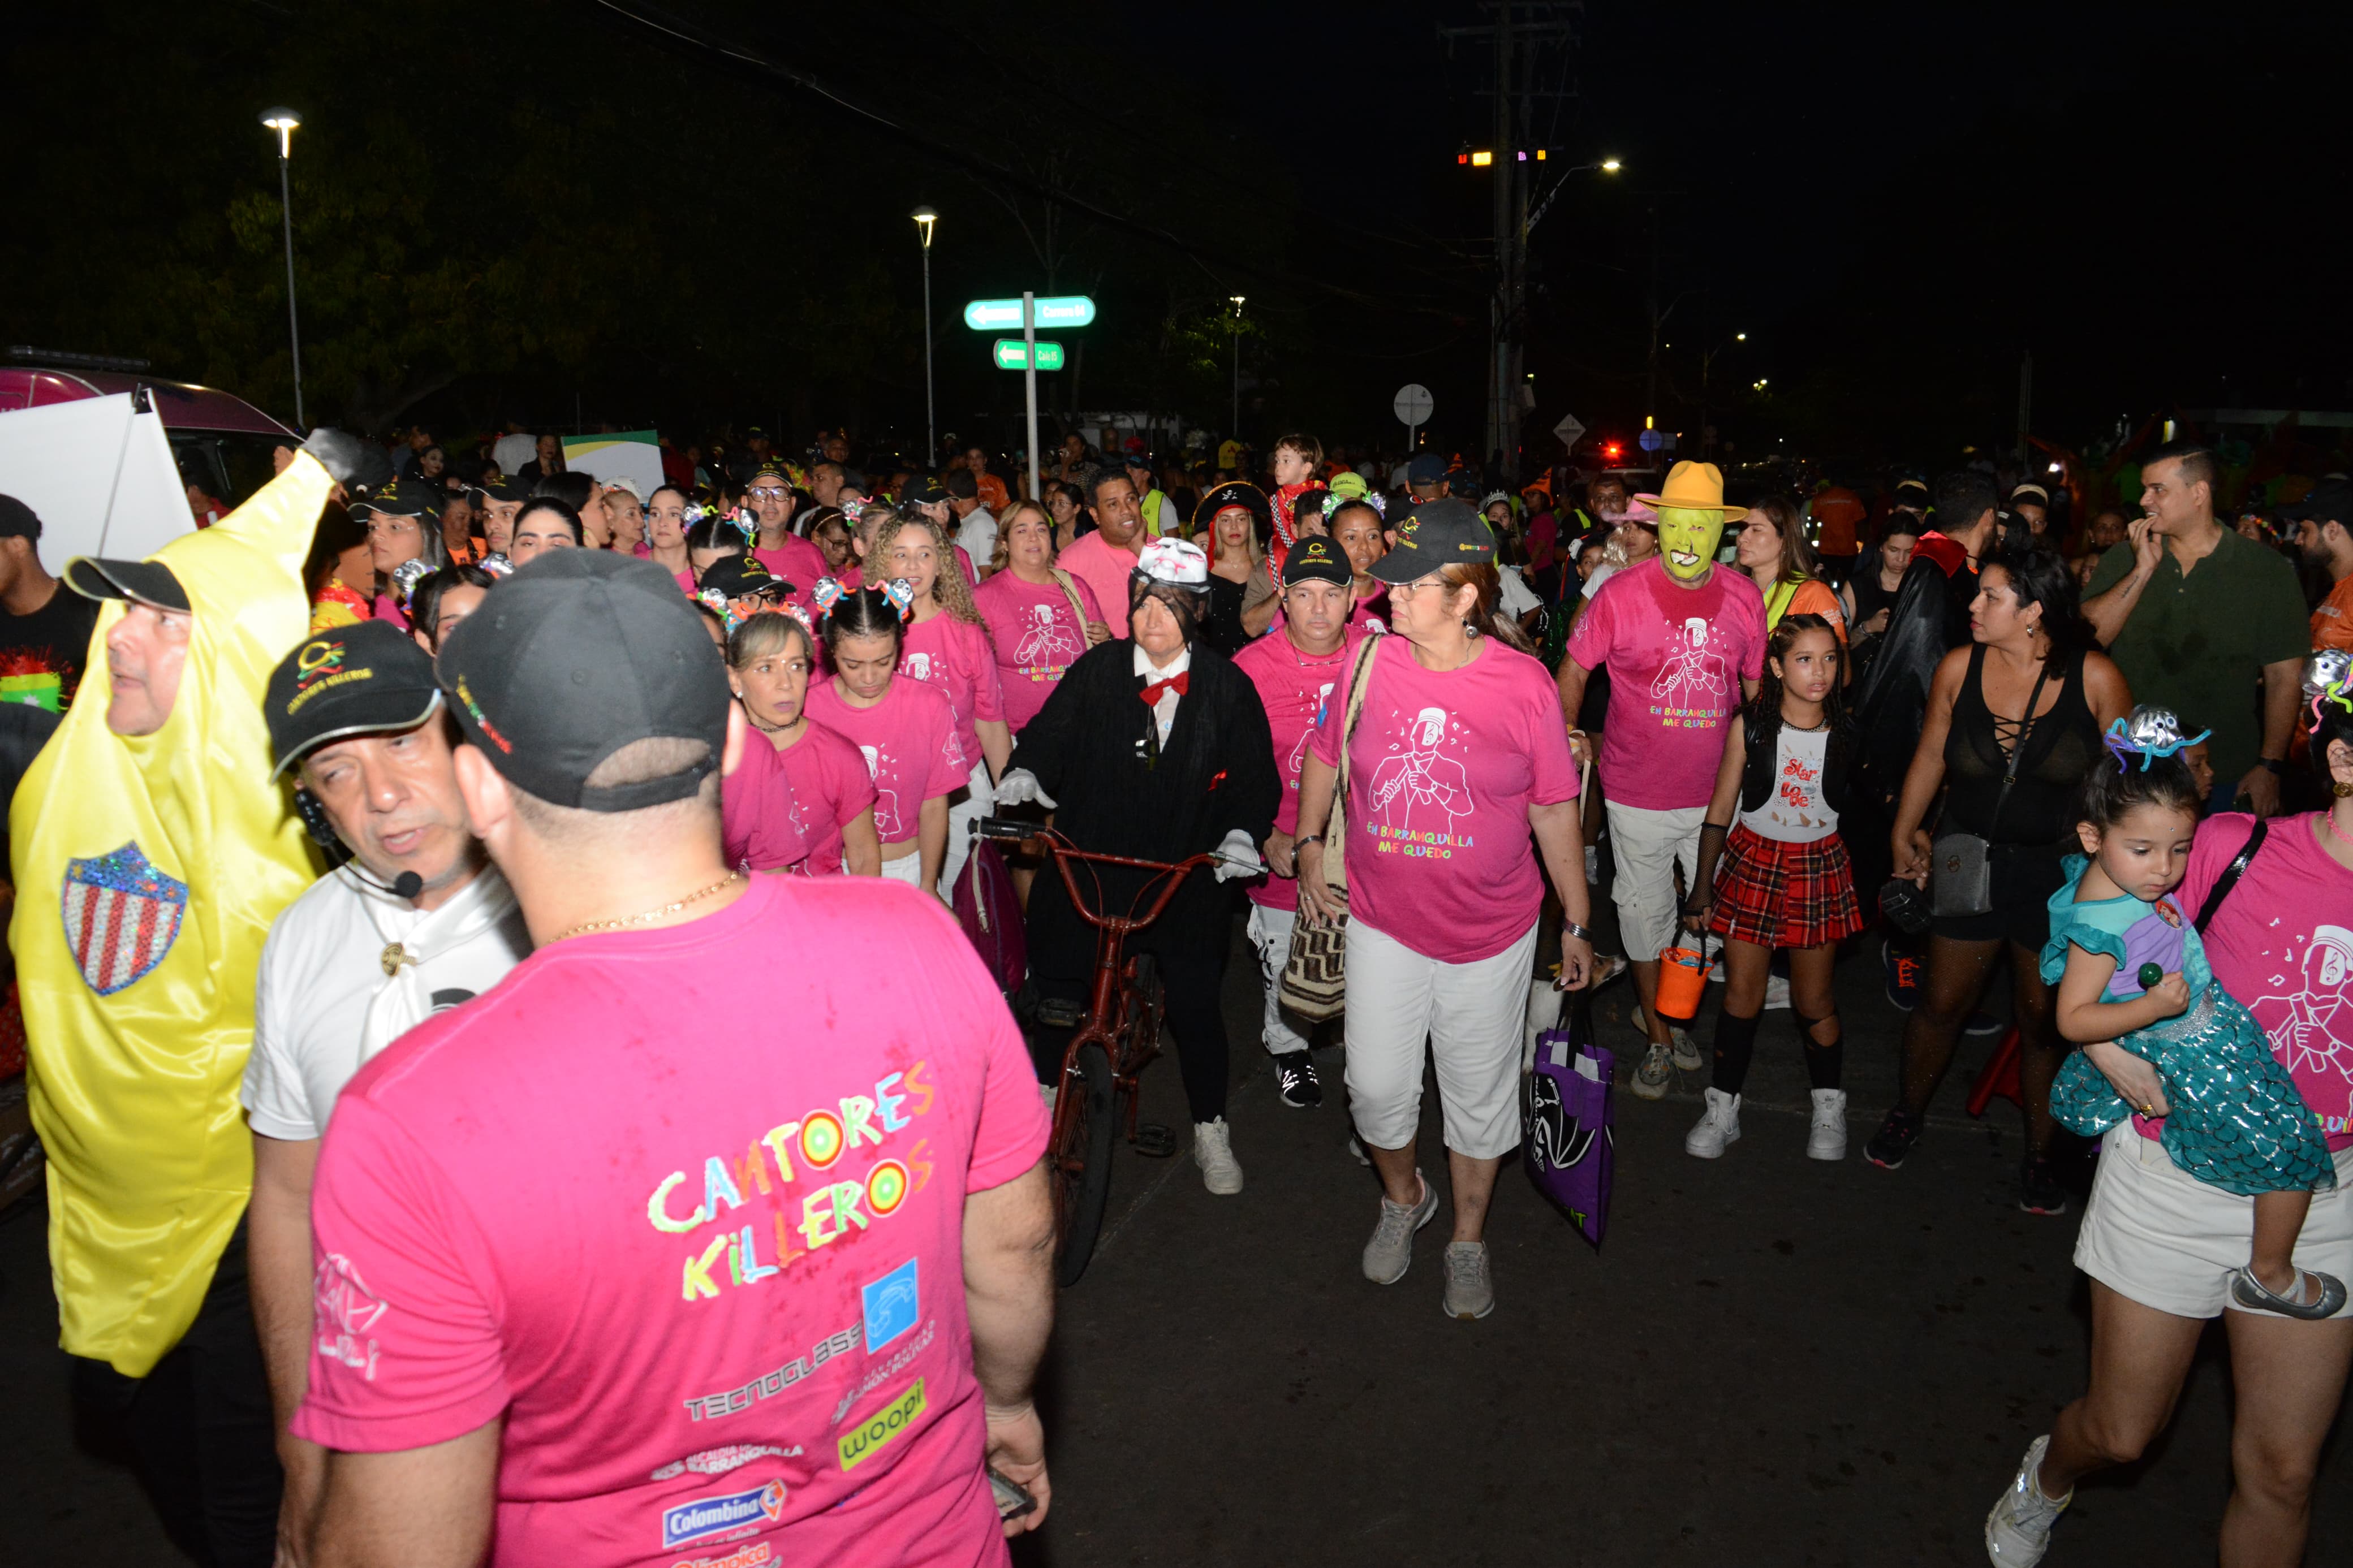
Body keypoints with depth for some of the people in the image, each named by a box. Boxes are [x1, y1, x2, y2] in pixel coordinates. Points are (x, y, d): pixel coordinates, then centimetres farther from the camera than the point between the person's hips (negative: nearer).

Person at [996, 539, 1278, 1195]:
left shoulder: (1227, 686, -1)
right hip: (1087, 864, 1)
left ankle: (1210, 1131, 23)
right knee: (1059, 985, 9)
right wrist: (1022, 774, -19)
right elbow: (1050, 733, 0)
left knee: (1196, 1004, 2)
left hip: (1186, 872, -1)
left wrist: (1241, 834, -14)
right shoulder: (1098, 669, 0)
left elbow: (1254, 775, 1)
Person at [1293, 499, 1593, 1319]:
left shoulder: (1523, 683, -12)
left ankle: (1469, 1236, 37)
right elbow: (1324, 755, 12)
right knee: (1376, 1086, 7)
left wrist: (1577, 923, 3)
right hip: (1381, 921, 2)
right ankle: (1402, 1196, 40)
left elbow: (1555, 809, -3)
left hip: (1490, 932, -1)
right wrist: (1308, 847, 8)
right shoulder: (1371, 662, -7)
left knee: (1479, 1095, 13)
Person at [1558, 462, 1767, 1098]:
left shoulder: (1744, 597, -2)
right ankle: (1658, 1039, 29)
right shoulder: (1621, 595, -12)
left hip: (1718, 792, 3)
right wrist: (1567, 730, -13)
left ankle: (1678, 1018, 38)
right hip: (1639, 794, -3)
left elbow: (1757, 683, 11)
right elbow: (1573, 669, 0)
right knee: (1645, 913, 10)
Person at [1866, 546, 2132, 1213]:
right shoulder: (1959, 667, -4)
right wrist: (1904, 832, 6)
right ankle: (1908, 1114, 37)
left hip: (2059, 871, -2)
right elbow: (1930, 755, 7)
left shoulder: (2095, 677, -11)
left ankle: (2040, 1153, 29)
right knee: (1943, 1002, 11)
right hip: (1969, 861, 2)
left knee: (2044, 1015, 9)